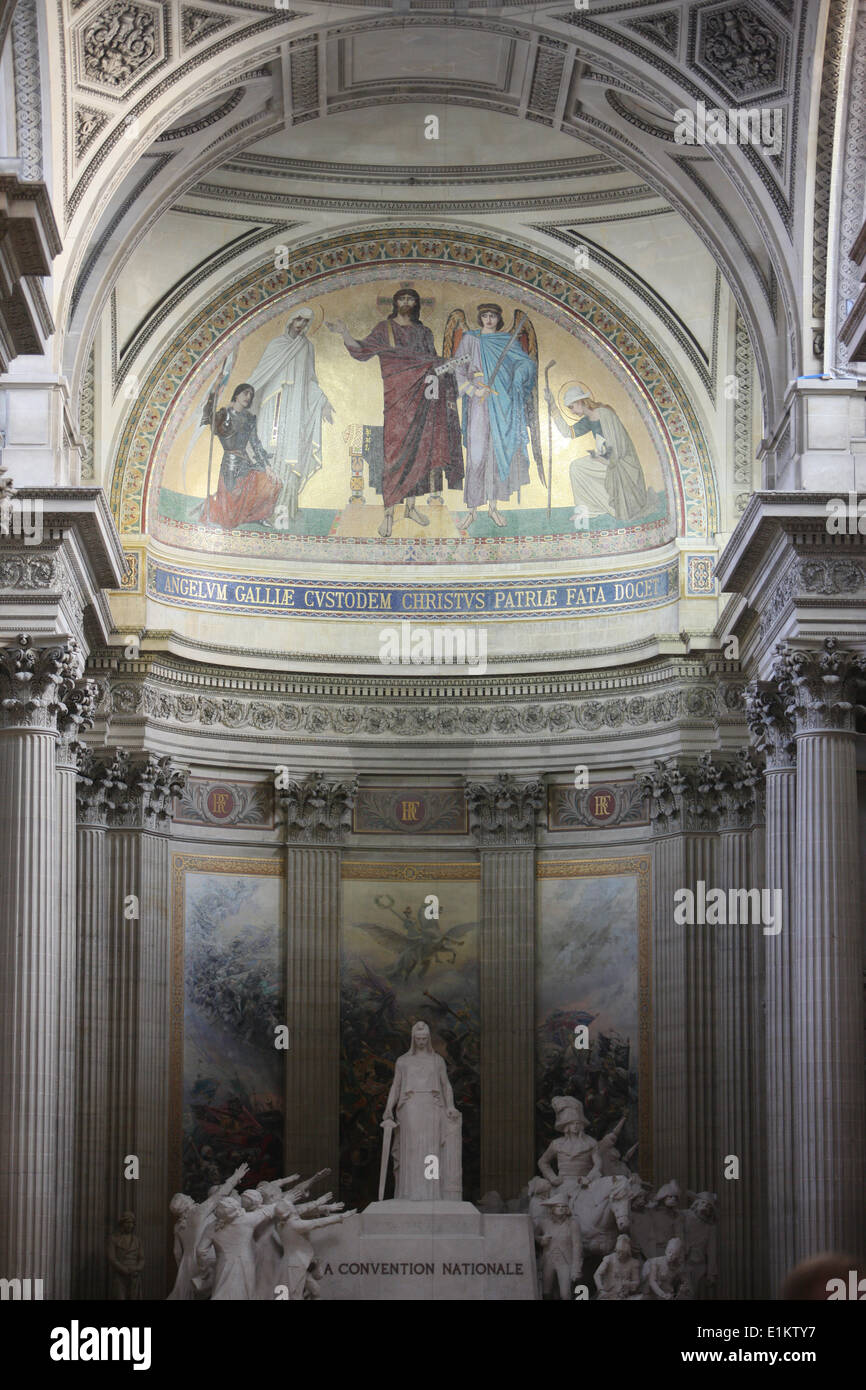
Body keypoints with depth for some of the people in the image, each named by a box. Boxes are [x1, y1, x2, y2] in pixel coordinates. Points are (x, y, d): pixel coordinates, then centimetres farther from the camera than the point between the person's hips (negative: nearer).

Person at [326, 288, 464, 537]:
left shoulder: (423, 333, 15)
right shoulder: (385, 329, 7)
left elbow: (434, 365, 15)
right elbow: (363, 350, -5)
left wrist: (447, 396, 8)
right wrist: (344, 333, -21)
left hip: (420, 399, 4)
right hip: (397, 398, -4)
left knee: (417, 451, 4)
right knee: (395, 450, -10)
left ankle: (411, 506, 12)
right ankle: (389, 513, -11)